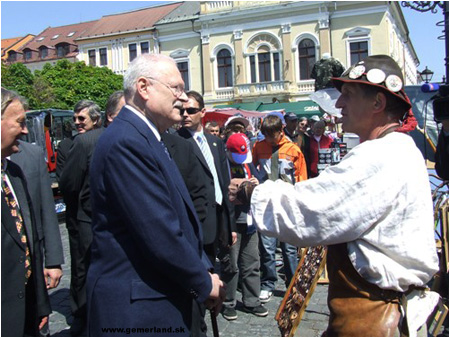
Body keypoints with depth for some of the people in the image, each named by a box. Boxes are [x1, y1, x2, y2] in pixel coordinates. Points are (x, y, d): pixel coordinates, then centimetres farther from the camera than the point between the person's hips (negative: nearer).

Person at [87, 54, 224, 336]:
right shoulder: (126, 142, -21)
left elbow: (182, 216, 14)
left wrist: (206, 269, 6)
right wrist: (204, 284, -10)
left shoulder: (149, 139, 11)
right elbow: (159, 233, -23)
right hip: (136, 310, -9)